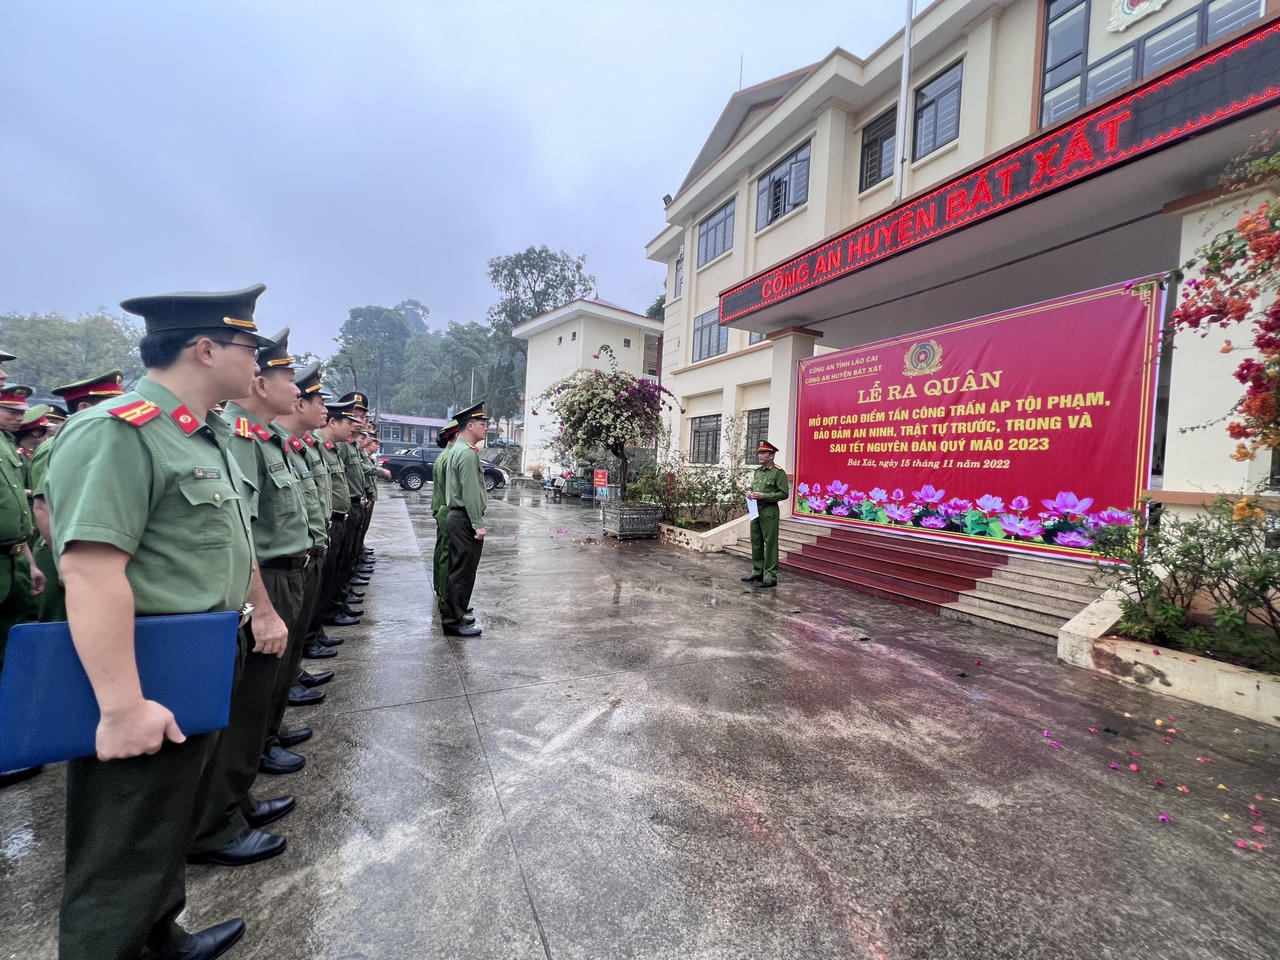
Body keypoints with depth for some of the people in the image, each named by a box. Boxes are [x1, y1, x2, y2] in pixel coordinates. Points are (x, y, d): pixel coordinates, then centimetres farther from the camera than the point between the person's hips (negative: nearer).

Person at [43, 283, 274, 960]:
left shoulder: (207, 438, 10)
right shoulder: (117, 434, -21)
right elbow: (91, 572, -28)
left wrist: (261, 609, 20)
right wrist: (123, 708, -28)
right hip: (146, 699, -10)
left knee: (170, 834, 27)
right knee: (122, 868, 9)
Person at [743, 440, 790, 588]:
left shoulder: (778, 472, -8)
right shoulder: (758, 472, 15)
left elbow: (784, 494, -12)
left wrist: (764, 496, -18)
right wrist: (750, 494, 4)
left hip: (769, 511, -8)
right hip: (755, 510, 8)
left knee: (770, 543, -3)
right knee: (756, 542, 12)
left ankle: (771, 576, 2)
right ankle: (757, 572, 22)